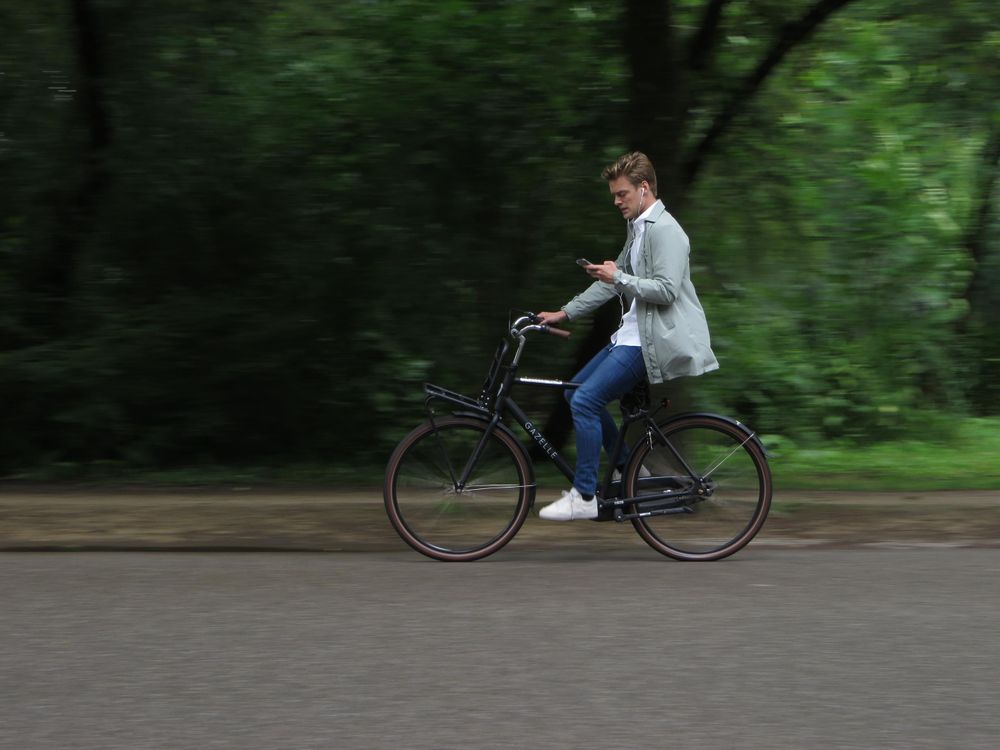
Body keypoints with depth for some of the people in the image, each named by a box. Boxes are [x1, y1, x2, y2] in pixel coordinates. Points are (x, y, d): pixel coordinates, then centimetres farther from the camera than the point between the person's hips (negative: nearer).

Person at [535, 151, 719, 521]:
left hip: (651, 340, -11)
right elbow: (613, 282, 22)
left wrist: (618, 277, -23)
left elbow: (666, 289, -24)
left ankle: (584, 497, -9)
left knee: (585, 400, -16)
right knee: (576, 392, 15)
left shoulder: (664, 231, -14)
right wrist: (564, 313, 18)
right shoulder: (638, 229, 18)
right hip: (632, 333, 11)